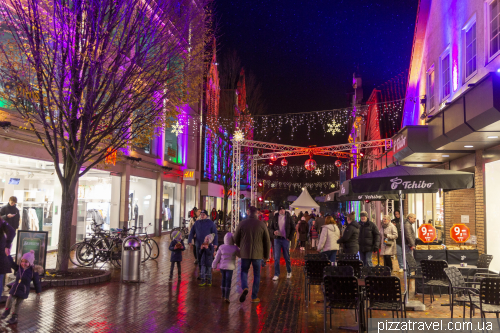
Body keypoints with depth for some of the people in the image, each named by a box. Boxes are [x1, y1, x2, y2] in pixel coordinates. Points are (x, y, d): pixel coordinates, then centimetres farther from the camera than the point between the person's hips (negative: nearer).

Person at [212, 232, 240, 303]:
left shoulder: (221, 247, -4)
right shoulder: (235, 248, -11)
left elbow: (217, 257, 2)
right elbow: (240, 255, 4)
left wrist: (214, 265, 11)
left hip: (222, 266, 3)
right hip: (230, 267, -3)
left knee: (223, 279, 17)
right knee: (228, 281, -1)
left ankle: (223, 295, 28)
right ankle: (227, 297, -8)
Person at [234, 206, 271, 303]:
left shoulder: (242, 223, -5)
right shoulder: (262, 224, -4)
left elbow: (236, 239, 3)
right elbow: (267, 241, 0)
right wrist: (266, 255, 13)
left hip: (245, 253, 0)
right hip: (258, 254, 0)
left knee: (244, 272, 18)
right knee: (256, 275, 14)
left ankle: (244, 288, -9)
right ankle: (254, 297, 17)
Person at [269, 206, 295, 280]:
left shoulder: (288, 217, 2)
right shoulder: (275, 217, 3)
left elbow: (292, 228, 6)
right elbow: (270, 227, 10)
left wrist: (290, 237, -3)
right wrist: (274, 232, -11)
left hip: (285, 239, -1)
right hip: (277, 239, 1)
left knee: (287, 257, 7)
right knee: (276, 257, -2)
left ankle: (289, 272, 28)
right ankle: (276, 274, 5)